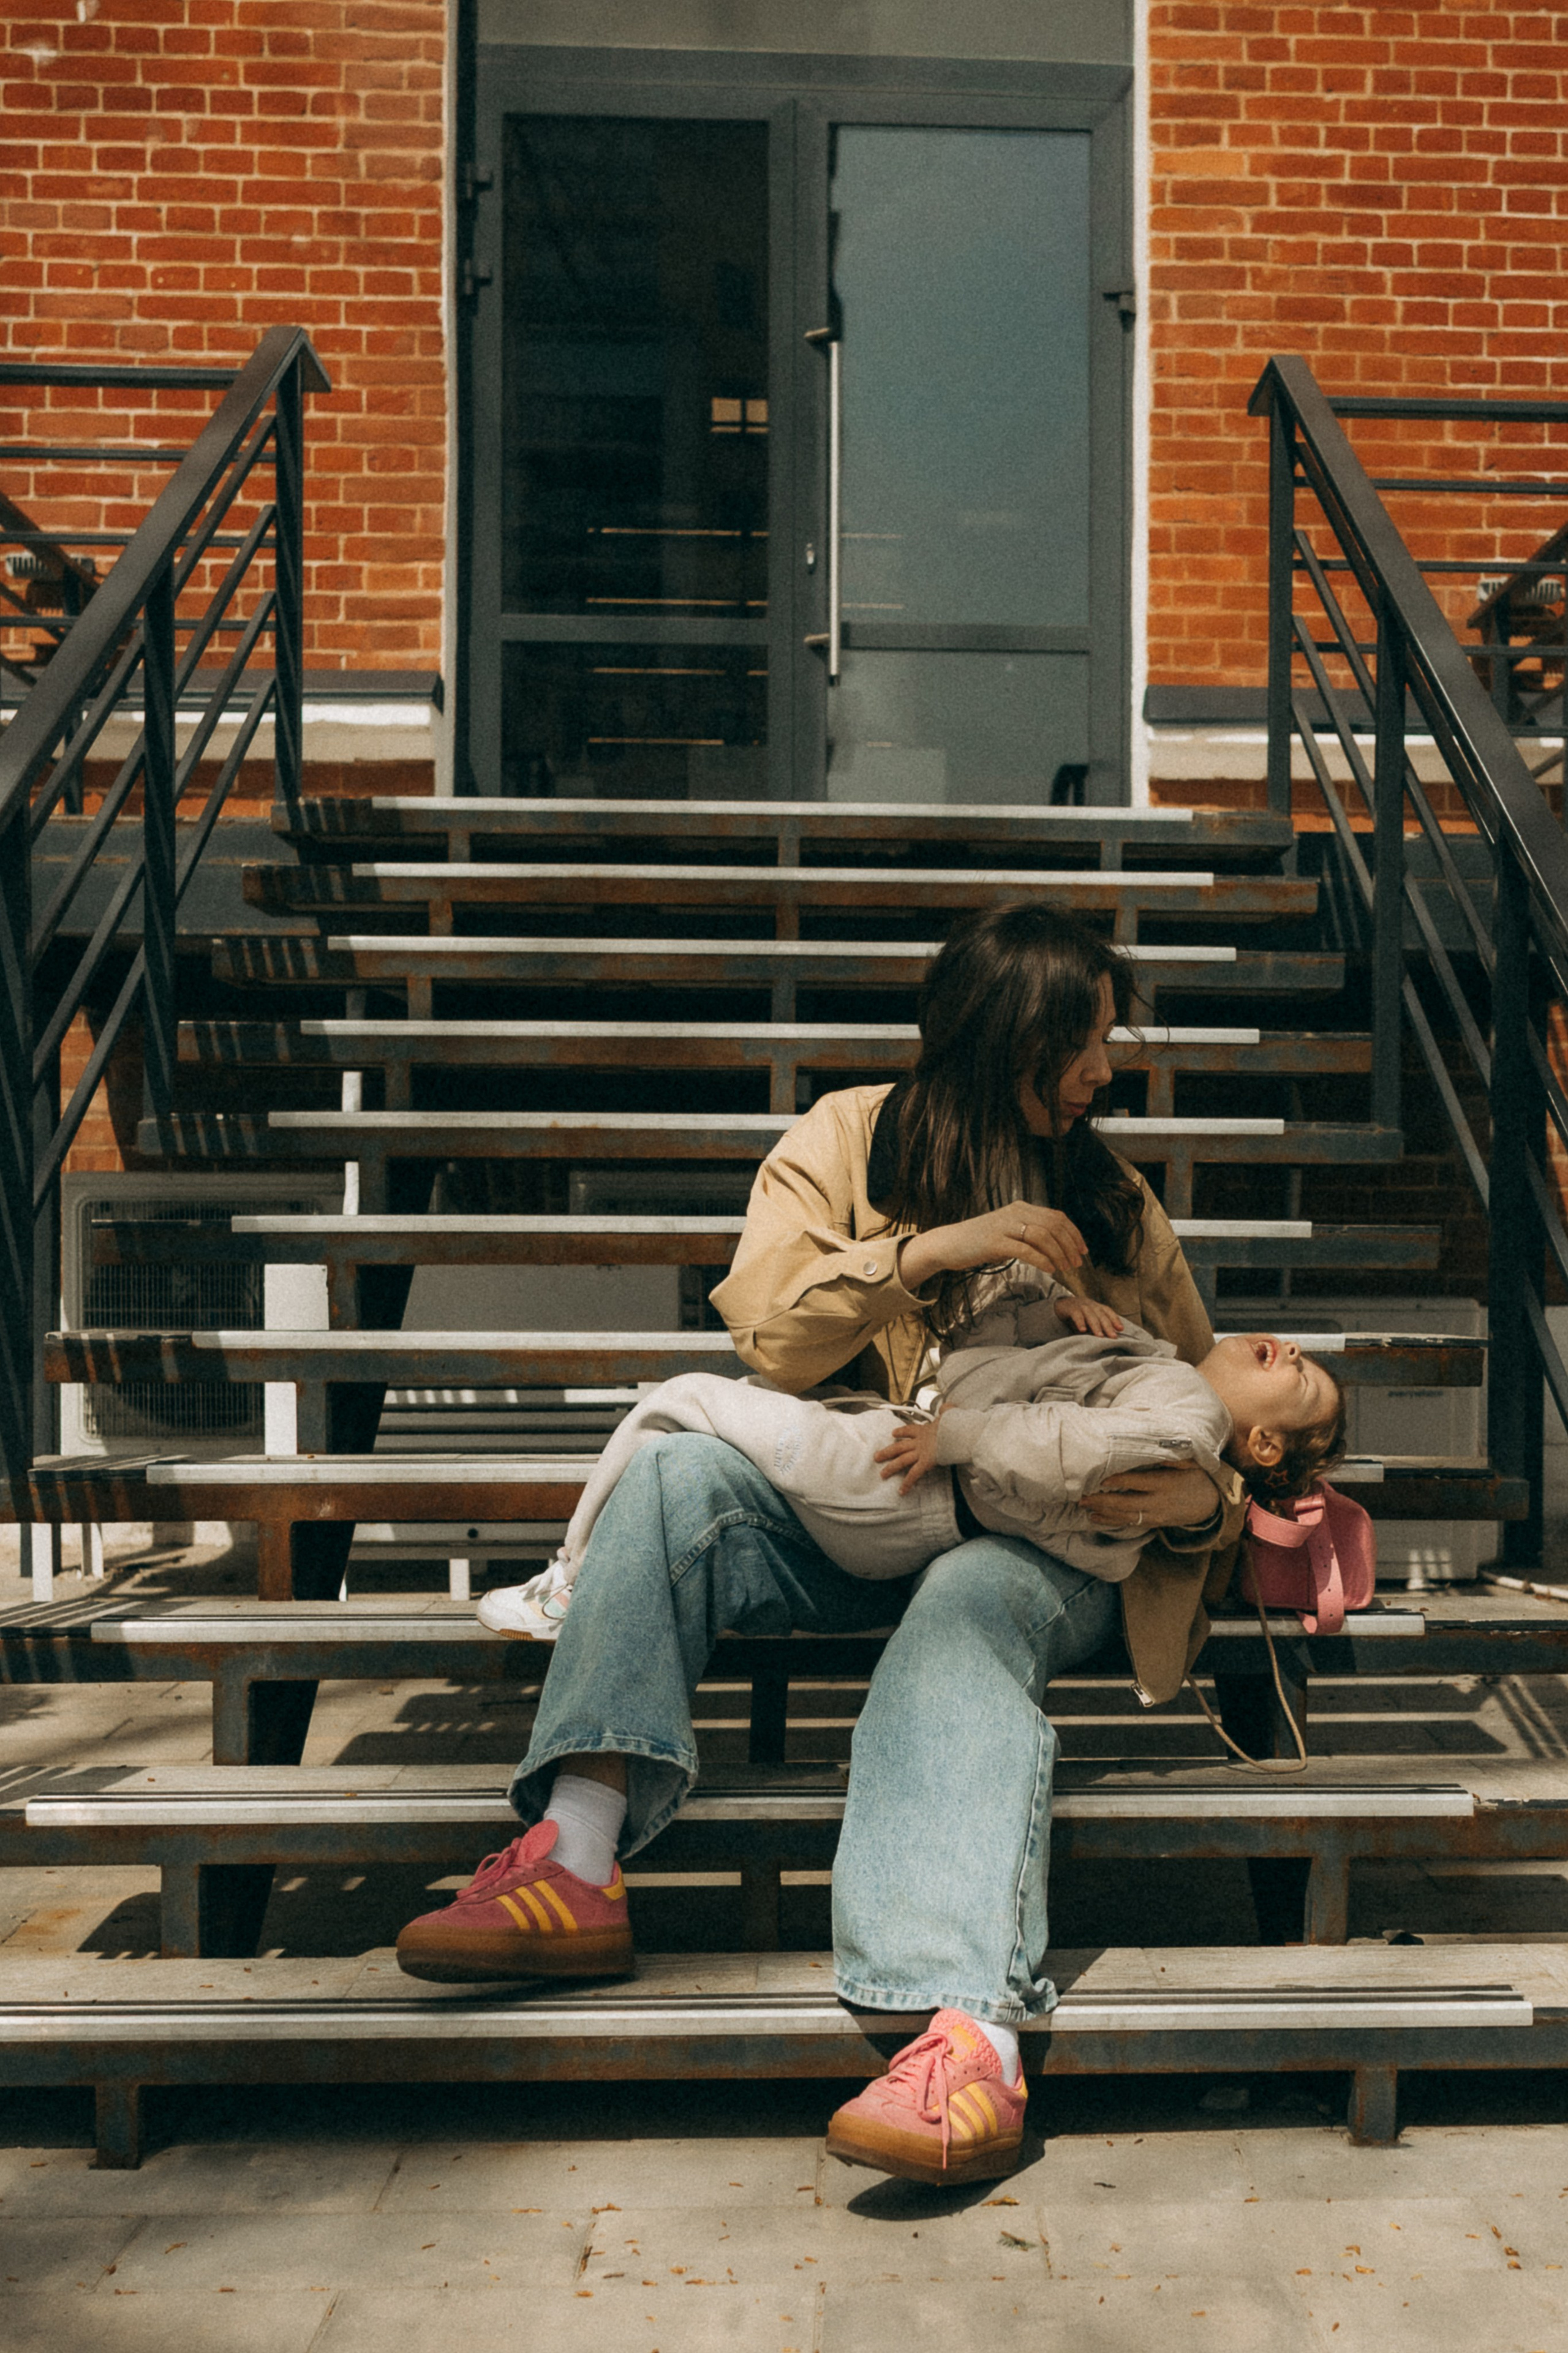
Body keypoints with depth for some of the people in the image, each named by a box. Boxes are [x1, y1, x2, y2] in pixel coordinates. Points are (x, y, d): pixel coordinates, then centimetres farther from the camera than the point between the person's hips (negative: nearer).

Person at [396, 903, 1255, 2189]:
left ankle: (971, 2029, -52)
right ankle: (575, 1865, -35)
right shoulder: (847, 1139, 11)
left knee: (971, 1602, -37)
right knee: (681, 1471, -27)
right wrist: (938, 1245, -12)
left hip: (1038, 1540, -1)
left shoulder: (1115, 1203, 16)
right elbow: (771, 1327, -3)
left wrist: (1205, 1500, -6)